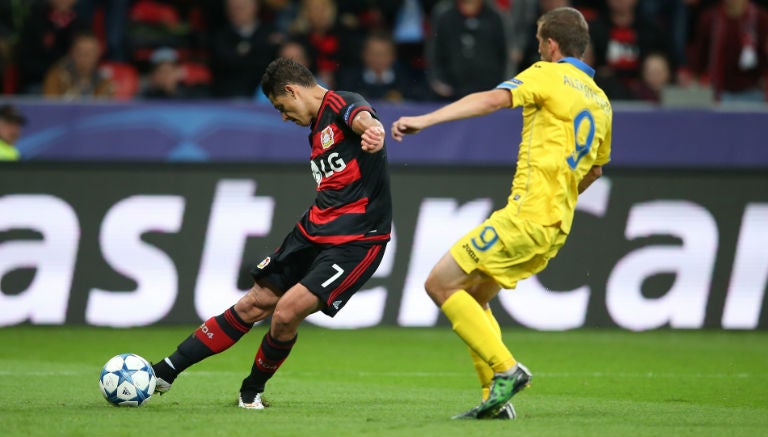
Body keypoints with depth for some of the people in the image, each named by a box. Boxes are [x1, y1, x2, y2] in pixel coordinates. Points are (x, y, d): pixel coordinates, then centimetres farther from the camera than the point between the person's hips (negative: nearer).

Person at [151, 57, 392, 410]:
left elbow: (362, 117, -38)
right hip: (313, 230, 9)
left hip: (355, 241, -9)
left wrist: (372, 129, -61)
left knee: (286, 312, -18)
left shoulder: (341, 104, -12)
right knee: (254, 304, 8)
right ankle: (166, 372, 11)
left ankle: (253, 390, 7)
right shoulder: (318, 129, 18)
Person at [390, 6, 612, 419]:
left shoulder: (548, 75, -4)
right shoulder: (600, 102, 19)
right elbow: (595, 168, 32)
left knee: (441, 284, -6)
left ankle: (506, 369, -13)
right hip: (557, 227, 9)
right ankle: (496, 398, 9)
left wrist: (426, 119, -28)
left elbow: (493, 99, -21)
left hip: (526, 213, -9)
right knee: (473, 296, 19)